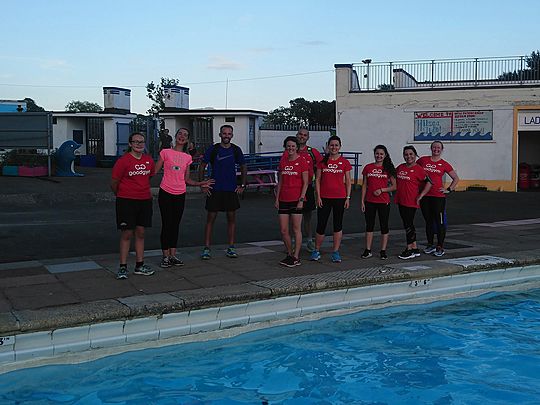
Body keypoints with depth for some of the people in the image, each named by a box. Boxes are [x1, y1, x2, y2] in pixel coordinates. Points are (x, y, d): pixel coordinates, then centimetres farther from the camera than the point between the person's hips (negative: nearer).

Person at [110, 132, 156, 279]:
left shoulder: (149, 160, 7)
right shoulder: (123, 161, -10)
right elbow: (114, 183, -4)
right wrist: (122, 196, 8)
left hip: (145, 201, 5)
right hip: (126, 201, -5)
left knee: (140, 233, 10)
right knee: (127, 234, -2)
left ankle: (139, 265, 18)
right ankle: (122, 267, 5)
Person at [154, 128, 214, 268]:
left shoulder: (188, 158, 10)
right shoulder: (165, 152, -1)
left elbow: (187, 179, 14)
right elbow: (155, 171, -2)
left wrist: (200, 184, 3)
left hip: (180, 194, 4)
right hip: (166, 193, -4)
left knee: (175, 225, 9)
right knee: (166, 224, -1)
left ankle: (173, 255, 17)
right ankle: (166, 256, 6)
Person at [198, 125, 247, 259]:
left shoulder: (236, 150, 4)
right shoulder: (213, 149, -2)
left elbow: (243, 168, 15)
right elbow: (202, 166, 3)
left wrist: (242, 185, 8)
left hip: (231, 190, 2)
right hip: (214, 189, -2)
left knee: (231, 218, 5)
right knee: (211, 218, -1)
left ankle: (231, 248, 14)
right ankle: (206, 248, 5)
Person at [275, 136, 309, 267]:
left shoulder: (302, 161, -4)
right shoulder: (282, 162, 11)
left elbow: (305, 183, -6)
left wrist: (301, 199, -13)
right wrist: (277, 199, 9)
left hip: (296, 199, -5)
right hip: (283, 200, 5)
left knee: (296, 229, 1)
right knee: (283, 230, 5)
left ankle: (296, 257, 8)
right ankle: (290, 254, 21)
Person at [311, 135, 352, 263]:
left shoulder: (345, 162, 3)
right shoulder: (322, 161, 3)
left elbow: (348, 181, 5)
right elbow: (317, 179, 3)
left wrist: (348, 198, -1)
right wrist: (318, 196, -4)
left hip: (340, 197, 0)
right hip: (324, 198, 0)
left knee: (338, 225, 6)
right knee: (321, 225, 1)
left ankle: (335, 252, 14)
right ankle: (316, 251, 16)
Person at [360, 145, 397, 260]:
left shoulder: (388, 168, 1)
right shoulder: (368, 167, 4)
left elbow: (394, 186, 1)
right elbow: (364, 185, 7)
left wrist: (382, 190, -13)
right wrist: (362, 201, 2)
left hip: (384, 202, -1)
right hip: (370, 202, 1)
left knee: (384, 226, 4)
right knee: (369, 225, 7)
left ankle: (383, 251, 12)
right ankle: (368, 250, 14)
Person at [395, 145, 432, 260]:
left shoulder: (418, 169, -9)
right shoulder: (400, 167, 10)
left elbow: (429, 183, -10)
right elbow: (395, 180, 25)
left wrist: (420, 196, -12)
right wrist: (397, 193, 15)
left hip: (411, 202, -7)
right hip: (401, 201, 7)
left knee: (408, 225, -4)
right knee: (408, 225, 12)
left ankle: (409, 249, 5)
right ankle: (415, 249, 22)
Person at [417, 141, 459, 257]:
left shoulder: (444, 164, 3)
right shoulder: (423, 160, 6)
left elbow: (456, 179, 11)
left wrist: (449, 189, 0)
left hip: (438, 196, -2)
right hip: (425, 195, 2)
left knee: (440, 222, -4)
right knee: (428, 221, 12)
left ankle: (440, 247, 3)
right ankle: (430, 245, 22)